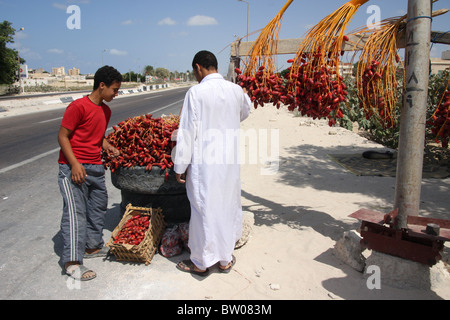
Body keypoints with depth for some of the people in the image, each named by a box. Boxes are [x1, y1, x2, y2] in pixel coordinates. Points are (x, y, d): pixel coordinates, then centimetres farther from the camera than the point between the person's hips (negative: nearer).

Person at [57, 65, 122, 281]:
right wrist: (75, 164, -21)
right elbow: (62, 136, -12)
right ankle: (72, 262, -4)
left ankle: (93, 246, 31)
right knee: (75, 211, -10)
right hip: (73, 167, -8)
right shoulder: (78, 107, -13)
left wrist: (107, 146, 4)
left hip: (96, 167, 8)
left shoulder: (106, 110, 11)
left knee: (98, 207, 15)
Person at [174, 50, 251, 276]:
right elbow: (244, 113, 25)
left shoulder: (196, 92, -11)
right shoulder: (236, 90, 3)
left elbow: (187, 132, -11)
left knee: (204, 209, 6)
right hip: (230, 160, 5)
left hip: (205, 163, -4)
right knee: (228, 205, 15)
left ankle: (201, 262, 21)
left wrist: (180, 166, -5)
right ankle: (225, 259, 28)